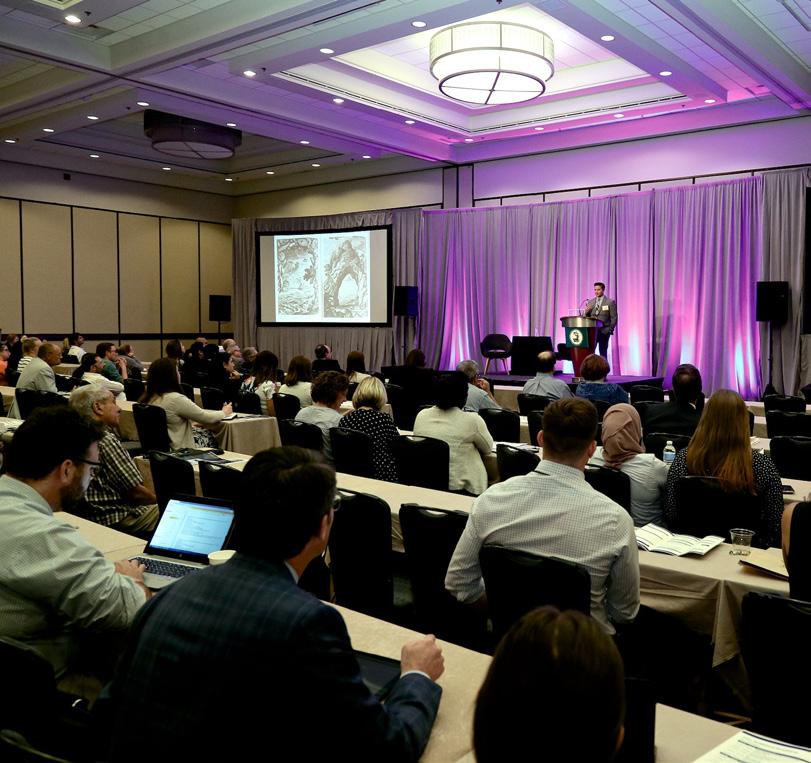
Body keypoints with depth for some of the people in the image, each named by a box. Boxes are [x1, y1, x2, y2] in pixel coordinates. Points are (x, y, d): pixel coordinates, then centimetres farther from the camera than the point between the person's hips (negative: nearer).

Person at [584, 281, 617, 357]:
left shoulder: (610, 302, -1)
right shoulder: (590, 302, 12)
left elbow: (614, 318, -3)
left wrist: (610, 330, -8)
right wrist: (586, 312, -9)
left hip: (604, 331, -3)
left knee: (603, 353, 0)